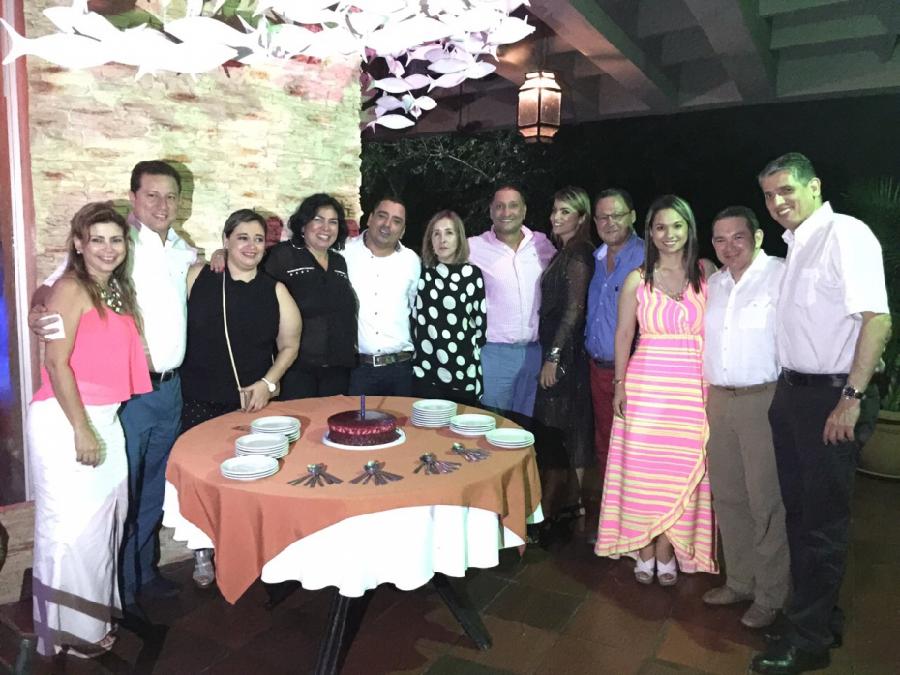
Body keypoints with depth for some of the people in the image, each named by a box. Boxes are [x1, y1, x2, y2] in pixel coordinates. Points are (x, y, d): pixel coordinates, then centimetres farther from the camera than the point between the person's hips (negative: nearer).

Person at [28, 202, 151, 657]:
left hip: (105, 418, 8)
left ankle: (96, 610, 31)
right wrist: (81, 429, -18)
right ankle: (69, 630, 17)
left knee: (105, 518, 15)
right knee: (72, 524, 2)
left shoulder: (118, 290, 13)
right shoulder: (70, 288, -11)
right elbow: (56, 363, -16)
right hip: (66, 420, -8)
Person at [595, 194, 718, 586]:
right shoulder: (637, 280, 4)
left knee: (681, 470, 5)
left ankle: (667, 553, 19)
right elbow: (623, 334, 5)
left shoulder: (707, 273, 4)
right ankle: (644, 552, 19)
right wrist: (620, 384, 0)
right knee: (642, 468, 4)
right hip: (646, 383, 0)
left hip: (693, 386, 0)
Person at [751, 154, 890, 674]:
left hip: (831, 397, -9)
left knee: (823, 522, 3)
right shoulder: (795, 246, 14)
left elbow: (876, 318, -20)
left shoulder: (846, 234, -12)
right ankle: (822, 617, 35)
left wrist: (851, 397, -23)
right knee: (800, 513, 17)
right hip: (791, 392, 9)